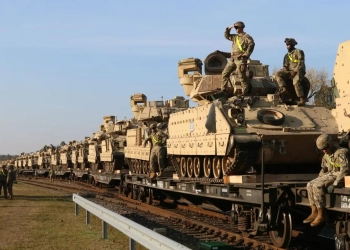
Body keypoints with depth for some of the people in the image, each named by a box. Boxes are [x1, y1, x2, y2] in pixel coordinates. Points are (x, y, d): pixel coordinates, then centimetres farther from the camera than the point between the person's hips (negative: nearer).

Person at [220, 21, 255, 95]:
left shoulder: (246, 36, -2)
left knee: (241, 76, -11)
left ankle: (245, 92, -4)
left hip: (240, 59, -8)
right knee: (224, 73, 7)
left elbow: (251, 44, -16)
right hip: (232, 59, 8)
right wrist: (228, 29, 14)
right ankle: (223, 90, 13)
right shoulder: (235, 36, 21)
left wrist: (246, 54, -18)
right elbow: (226, 36, 31)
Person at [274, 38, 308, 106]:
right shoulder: (287, 55, 19)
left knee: (296, 82, -35)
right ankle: (283, 88, -30)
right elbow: (285, 66, 19)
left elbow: (301, 63, -10)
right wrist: (285, 70, -4)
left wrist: (294, 71, -18)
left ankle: (302, 99, -34)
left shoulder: (299, 52, 0)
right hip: (290, 72, 6)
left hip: (298, 71, -6)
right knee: (277, 74, -15)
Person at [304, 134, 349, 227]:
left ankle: (322, 215, -20)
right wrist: (319, 179, 7)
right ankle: (314, 213, -2)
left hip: (338, 176, -10)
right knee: (310, 185, -2)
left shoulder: (340, 153, -18)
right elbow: (324, 169, 24)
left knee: (317, 186, -25)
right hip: (330, 174, 10)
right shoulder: (327, 155, 12)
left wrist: (335, 184, -27)